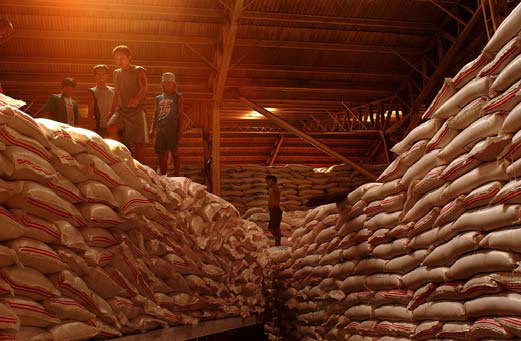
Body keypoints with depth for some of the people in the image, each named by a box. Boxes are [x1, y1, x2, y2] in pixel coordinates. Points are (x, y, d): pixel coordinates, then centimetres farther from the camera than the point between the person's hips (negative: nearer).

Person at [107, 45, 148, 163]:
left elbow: (144, 88, -14)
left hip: (136, 110, -4)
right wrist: (112, 111, 22)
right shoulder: (116, 73, 18)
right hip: (121, 109, 4)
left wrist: (137, 99, -35)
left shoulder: (139, 71, 2)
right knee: (111, 127, -26)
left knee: (138, 142, -6)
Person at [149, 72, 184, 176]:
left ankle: (176, 176, 4)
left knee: (174, 151, -2)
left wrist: (179, 130, -8)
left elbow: (181, 114, 1)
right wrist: (152, 129, 10)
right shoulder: (158, 98, 18)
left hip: (172, 127, -4)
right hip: (161, 128, 4)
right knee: (161, 153, 4)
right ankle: (163, 176, 13)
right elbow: (156, 115, 21)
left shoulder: (178, 96, 7)